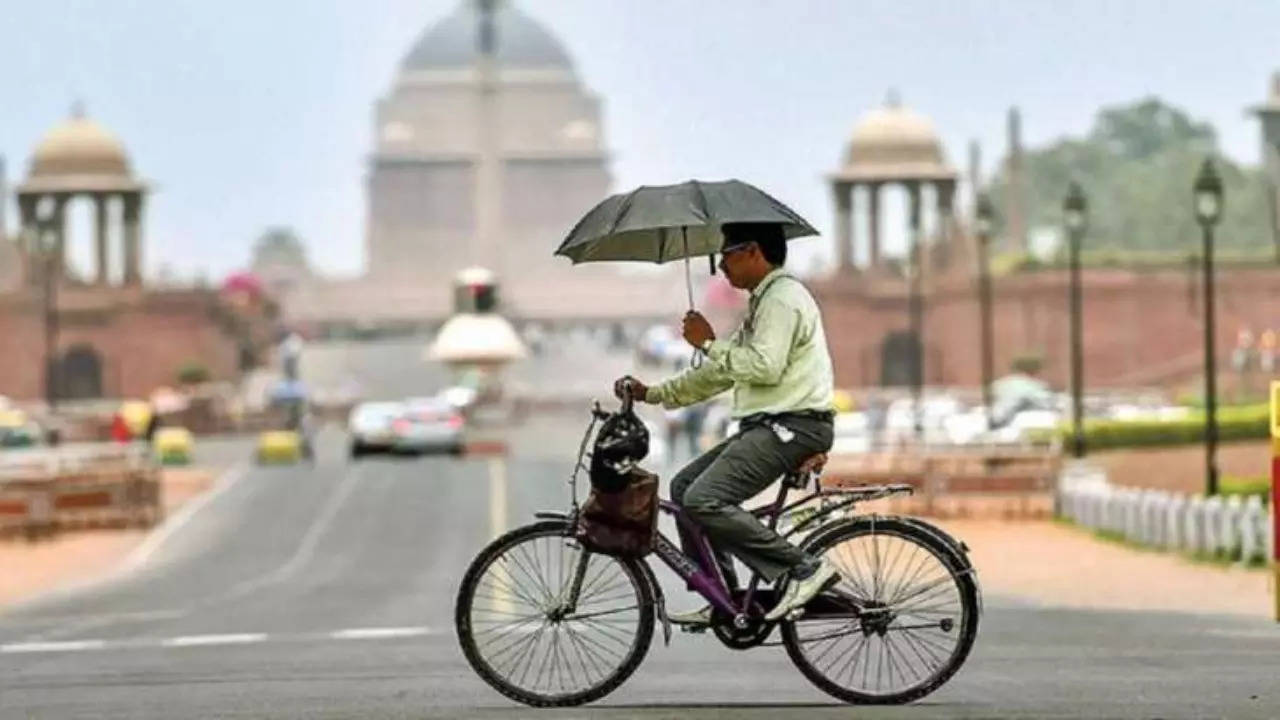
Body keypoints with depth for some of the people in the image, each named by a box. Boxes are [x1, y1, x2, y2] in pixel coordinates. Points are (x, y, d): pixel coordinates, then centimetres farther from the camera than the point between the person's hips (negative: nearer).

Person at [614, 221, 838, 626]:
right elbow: (720, 374, 25)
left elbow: (765, 367, -23)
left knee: (703, 500, -21)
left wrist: (709, 344, -11)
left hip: (792, 426, -11)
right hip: (766, 427, 11)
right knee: (684, 486, 11)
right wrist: (652, 394, 20)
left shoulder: (783, 298, -10)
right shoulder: (764, 302, 24)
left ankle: (803, 569, -20)